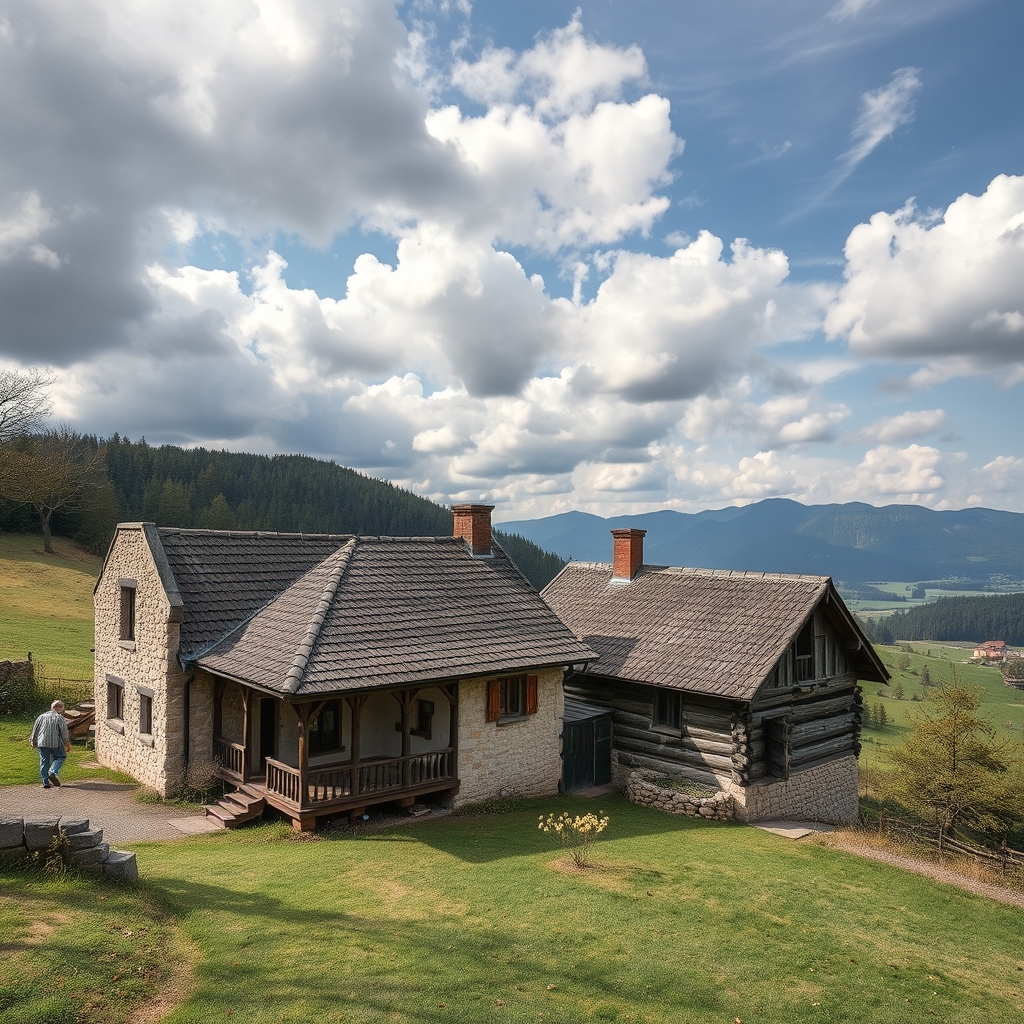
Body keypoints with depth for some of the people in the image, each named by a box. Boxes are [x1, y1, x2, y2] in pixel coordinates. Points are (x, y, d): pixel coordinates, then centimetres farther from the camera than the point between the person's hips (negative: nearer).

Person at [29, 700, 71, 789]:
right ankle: (52, 772, -10)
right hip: (55, 743, -4)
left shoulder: (42, 716, 11)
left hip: (42, 743, 4)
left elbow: (35, 729, 14)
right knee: (60, 757, 13)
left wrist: (33, 740, 27)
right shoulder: (60, 718, -2)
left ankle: (45, 782, 9)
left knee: (44, 762, 10)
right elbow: (64, 732, -2)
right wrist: (67, 743, 8)